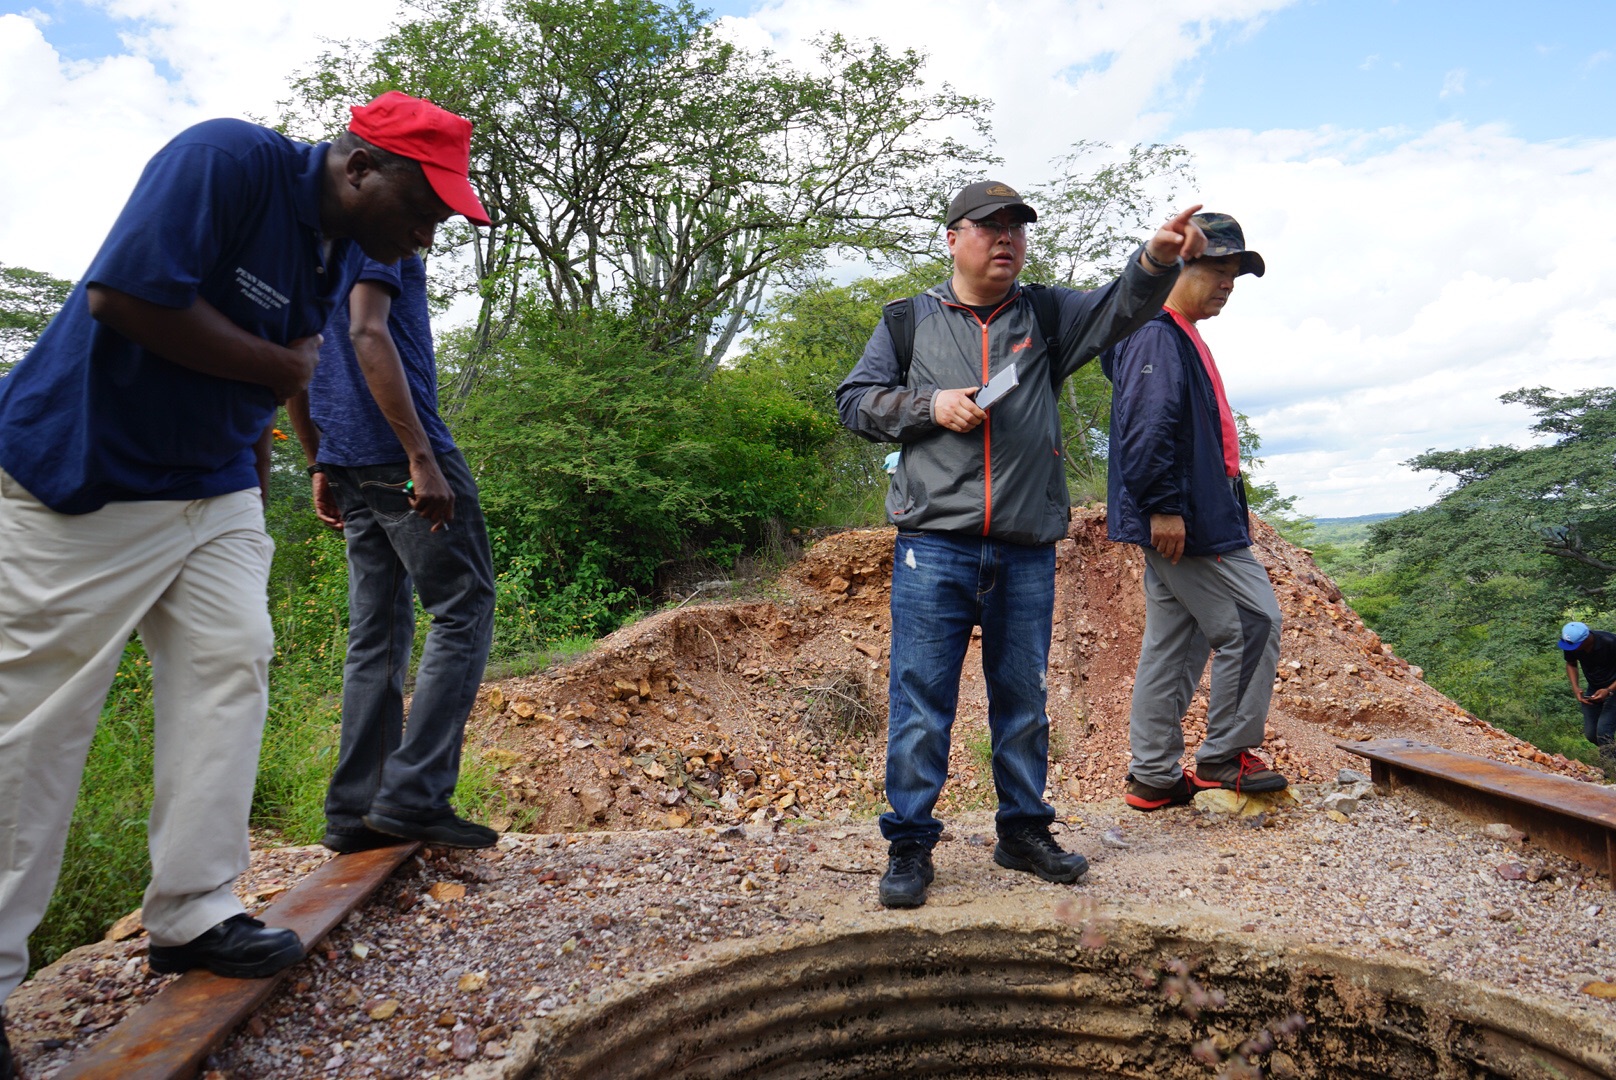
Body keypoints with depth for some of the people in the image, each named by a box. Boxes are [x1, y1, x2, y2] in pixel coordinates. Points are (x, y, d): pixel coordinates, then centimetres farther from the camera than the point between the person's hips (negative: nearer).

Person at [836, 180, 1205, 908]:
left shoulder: (1047, 315, 12)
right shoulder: (910, 320, 9)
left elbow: (1119, 309, -3)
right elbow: (854, 401, 9)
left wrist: (1157, 260, -24)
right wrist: (930, 405, -7)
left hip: (1027, 552, 2)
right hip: (933, 547, -2)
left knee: (1023, 697, 13)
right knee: (921, 697, 0)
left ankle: (1023, 830, 29)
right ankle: (909, 843, 14)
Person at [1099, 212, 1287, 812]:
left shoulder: (1184, 338, 22)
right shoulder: (1157, 335, -10)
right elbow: (1146, 428, -22)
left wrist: (1233, 508, 24)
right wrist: (1163, 508, -25)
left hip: (1191, 520, 11)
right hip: (1180, 523, -11)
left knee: (1173, 645, 10)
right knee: (1253, 622, -4)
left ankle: (1153, 777, 17)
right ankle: (1223, 758, 8)